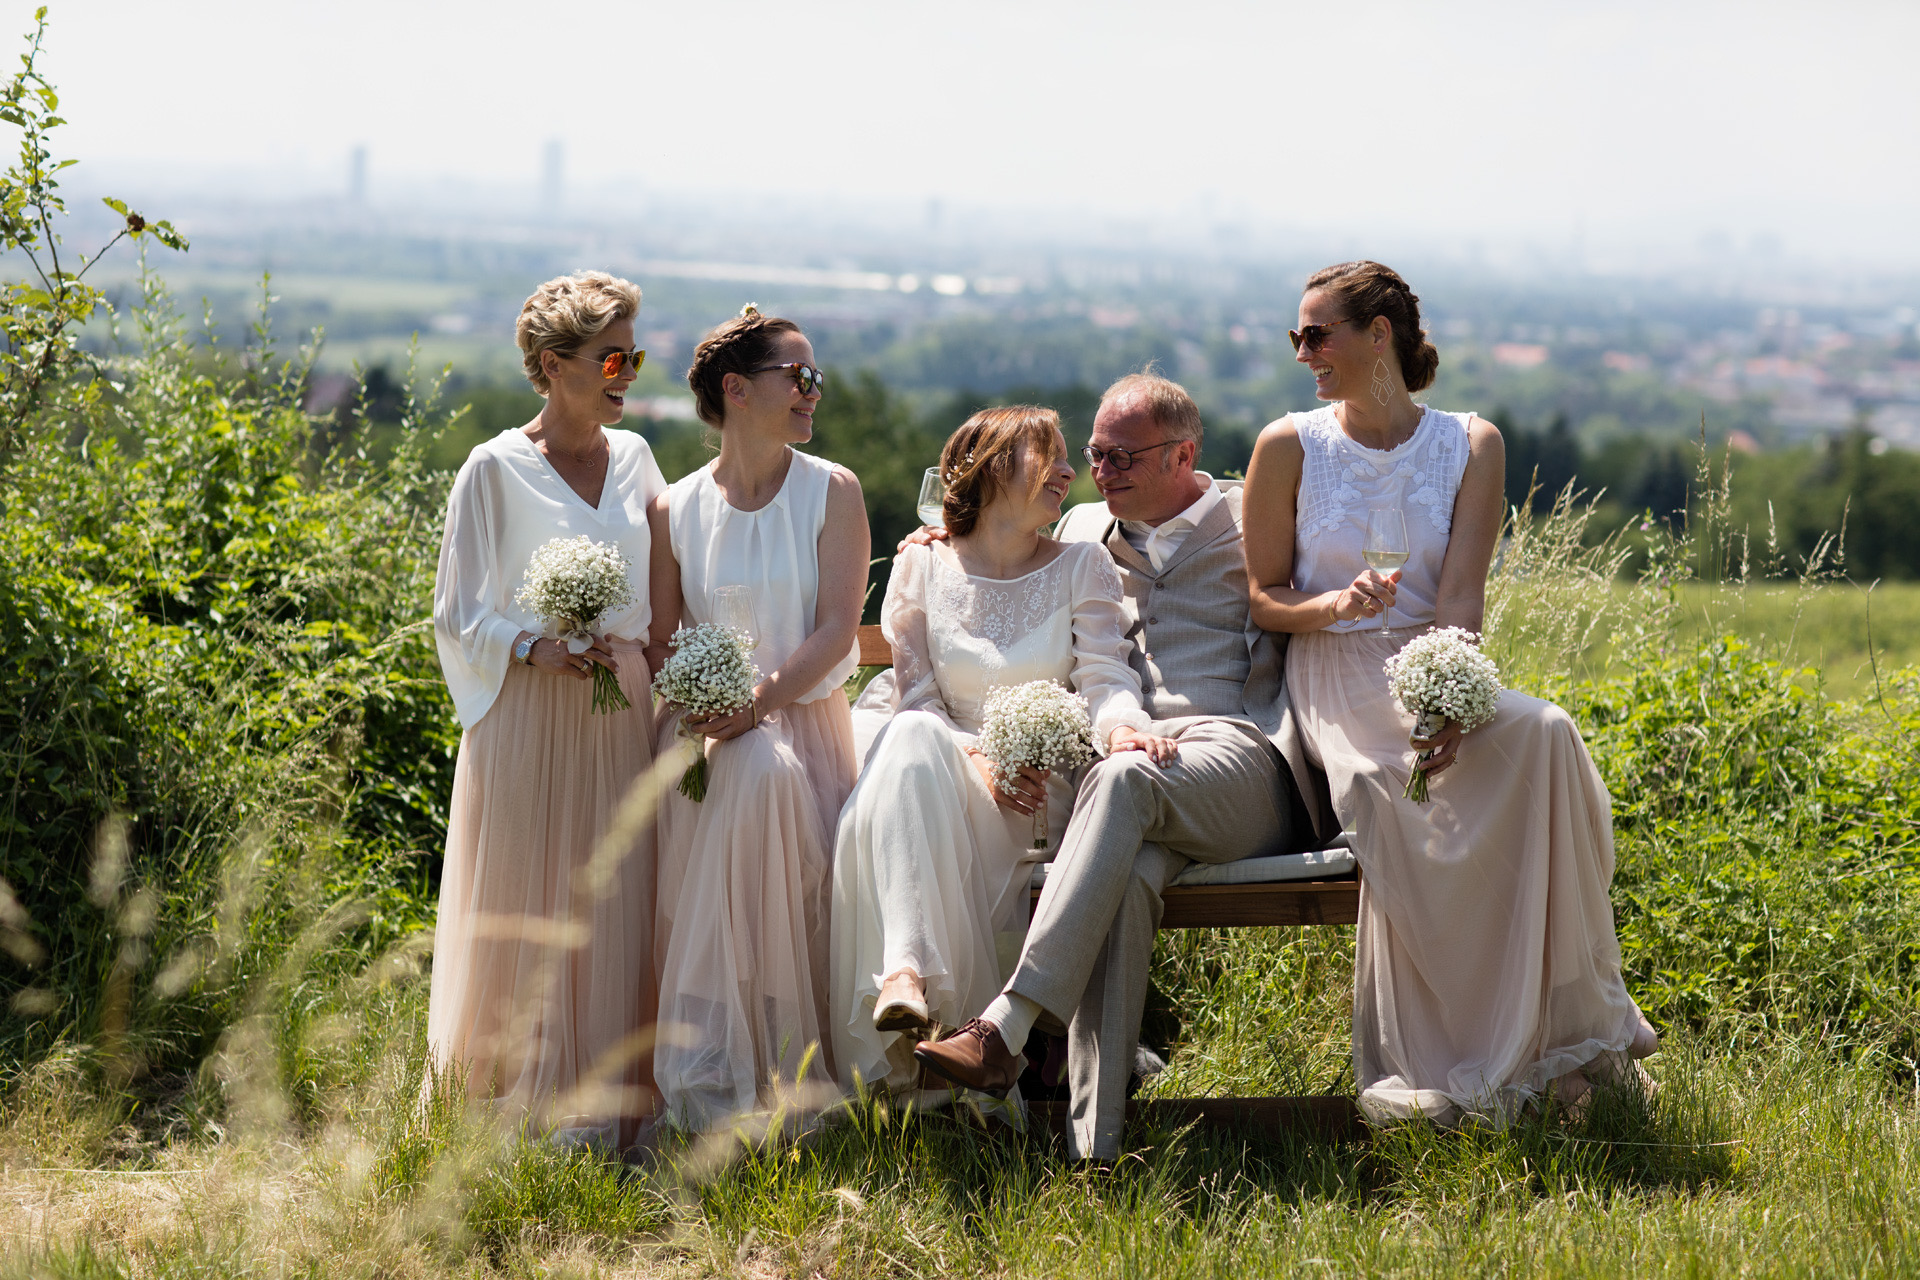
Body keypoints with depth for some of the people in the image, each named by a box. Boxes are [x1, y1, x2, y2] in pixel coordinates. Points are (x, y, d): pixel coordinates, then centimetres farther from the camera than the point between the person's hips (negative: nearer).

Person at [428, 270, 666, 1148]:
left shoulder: (633, 459, 10)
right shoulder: (497, 469, -5)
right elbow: (458, 616, -4)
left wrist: (644, 644, 3)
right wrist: (533, 648, -19)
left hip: (620, 718, 5)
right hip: (528, 717, -5)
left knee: (613, 907, 3)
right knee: (526, 910, -3)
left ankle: (601, 1105, 8)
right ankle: (515, 1101, 5)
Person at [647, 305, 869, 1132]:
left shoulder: (831, 493, 4)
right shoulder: (676, 510, 8)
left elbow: (837, 629, -4)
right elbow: (662, 640, 11)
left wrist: (760, 699, -20)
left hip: (803, 715, 0)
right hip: (709, 723, 0)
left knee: (765, 772, -35)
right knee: (757, 776, -34)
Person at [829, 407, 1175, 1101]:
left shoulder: (1083, 566, 11)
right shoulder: (922, 565, 10)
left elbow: (1106, 678, -3)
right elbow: (917, 699, 2)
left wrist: (1122, 726, -28)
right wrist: (978, 756, -19)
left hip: (1044, 790, -1)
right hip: (953, 776, 1)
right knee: (913, 738, -36)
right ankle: (906, 972, -52)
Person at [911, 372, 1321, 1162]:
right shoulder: (1081, 534, 27)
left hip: (1239, 760, -3)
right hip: (1128, 756, 3)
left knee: (1120, 781, -38)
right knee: (1127, 878, -34)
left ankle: (1005, 1031, -49)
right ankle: (1091, 1146, -46)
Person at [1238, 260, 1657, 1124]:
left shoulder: (1470, 446, 6)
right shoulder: (1289, 448, 4)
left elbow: (1462, 596, -5)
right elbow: (1263, 598, 6)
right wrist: (1333, 605, -16)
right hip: (1337, 678, -2)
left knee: (1541, 735, -33)